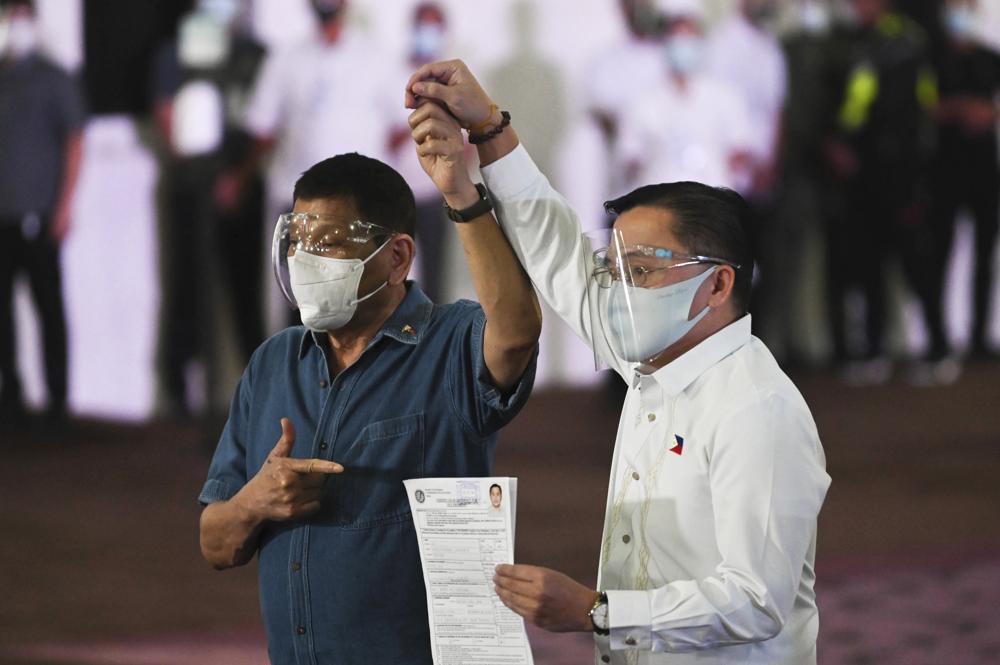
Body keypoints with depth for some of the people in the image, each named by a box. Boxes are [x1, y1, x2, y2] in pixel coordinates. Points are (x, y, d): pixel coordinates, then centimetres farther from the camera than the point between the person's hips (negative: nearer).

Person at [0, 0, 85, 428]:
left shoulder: (52, 80, 1)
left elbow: (75, 141, -2)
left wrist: (65, 205, -9)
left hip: (37, 215, -4)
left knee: (48, 304, -2)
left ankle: (57, 401, 1)